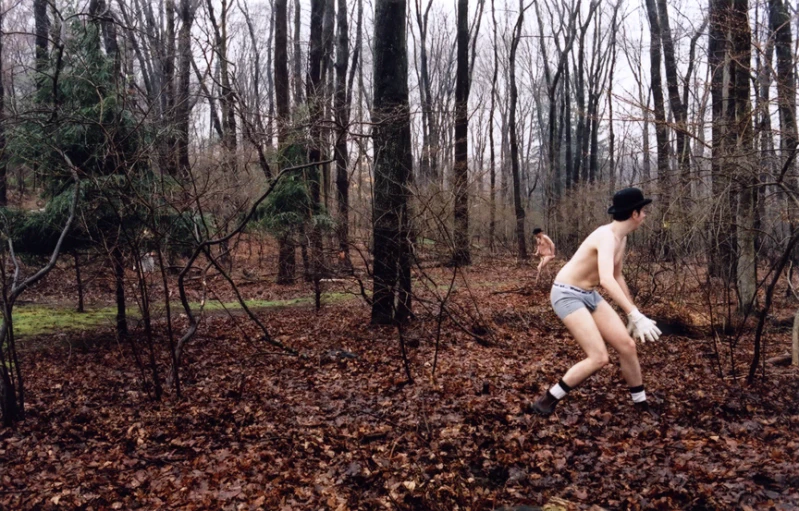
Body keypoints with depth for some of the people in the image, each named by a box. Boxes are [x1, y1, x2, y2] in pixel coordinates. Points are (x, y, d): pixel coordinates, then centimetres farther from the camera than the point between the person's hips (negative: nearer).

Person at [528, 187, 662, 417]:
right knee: (599, 358, -15)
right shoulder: (607, 236, -25)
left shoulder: (621, 238, 7)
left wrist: (632, 313, 24)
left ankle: (641, 404, 24)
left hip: (589, 295, 9)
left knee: (627, 345, 5)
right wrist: (636, 315, -47)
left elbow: (617, 276, 22)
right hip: (567, 294, -9)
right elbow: (606, 280, -43)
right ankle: (545, 402, -4)